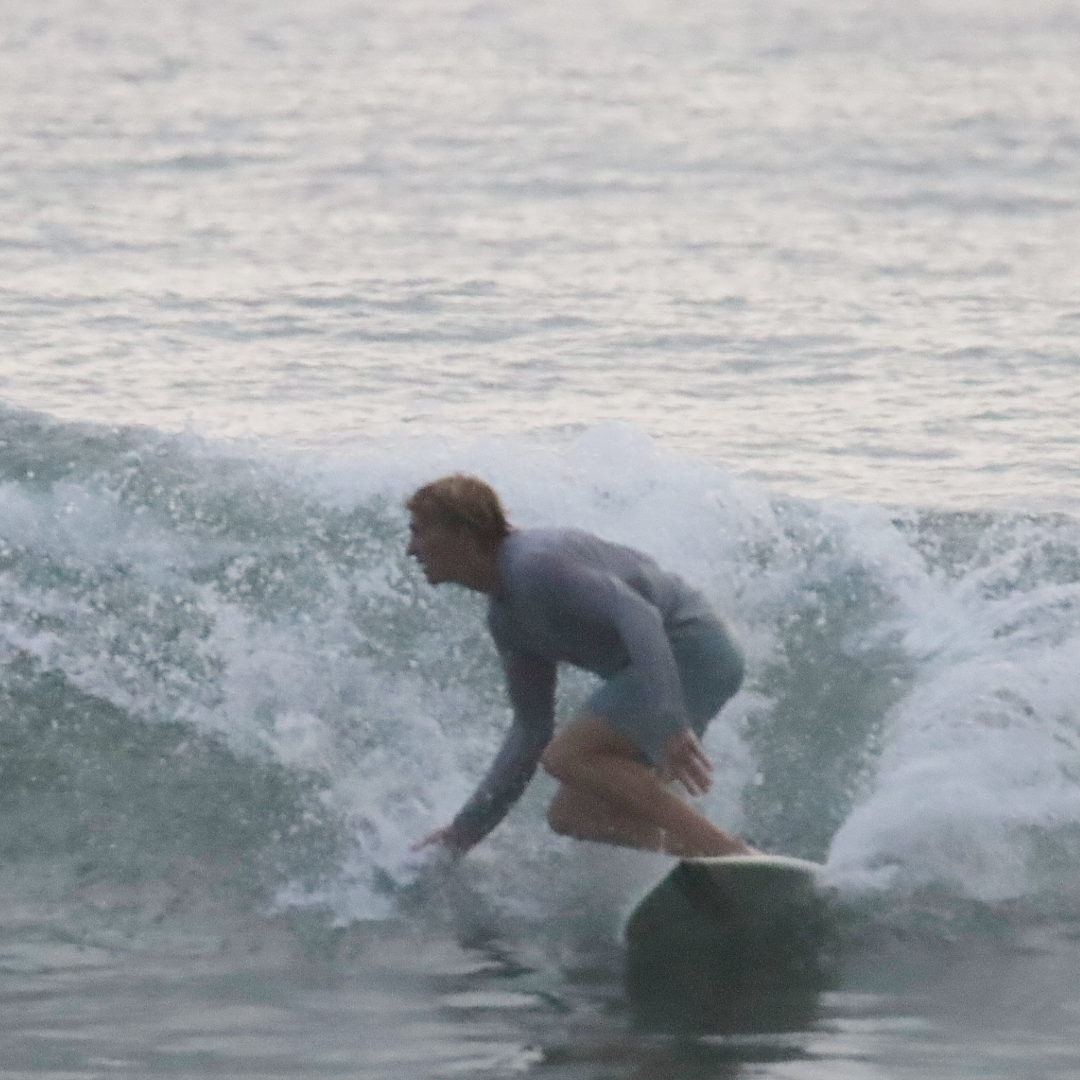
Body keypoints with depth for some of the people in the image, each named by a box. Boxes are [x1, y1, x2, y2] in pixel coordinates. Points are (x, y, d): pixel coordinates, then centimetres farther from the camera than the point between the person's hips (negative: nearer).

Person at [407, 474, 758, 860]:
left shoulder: (535, 564, -18)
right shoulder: (505, 618, 12)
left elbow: (638, 615, -29)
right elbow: (531, 728, 19)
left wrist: (668, 724, -39)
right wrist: (465, 831, 18)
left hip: (691, 650, -10)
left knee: (569, 757, -21)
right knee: (570, 815, 7)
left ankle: (727, 852, -24)